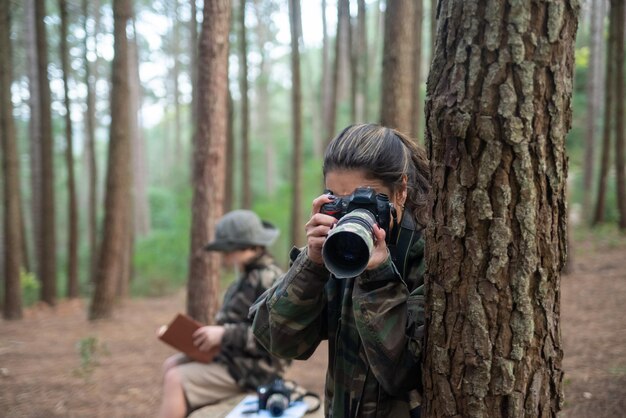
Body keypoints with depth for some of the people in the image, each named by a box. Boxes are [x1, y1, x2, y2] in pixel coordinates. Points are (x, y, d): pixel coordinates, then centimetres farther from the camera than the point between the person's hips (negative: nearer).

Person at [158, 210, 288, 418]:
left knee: (175, 380, -16)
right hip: (231, 354, 11)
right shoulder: (250, 276, 12)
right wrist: (215, 333, 2)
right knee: (171, 365, 12)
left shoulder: (269, 280, -20)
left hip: (251, 369, -11)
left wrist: (224, 334, -25)